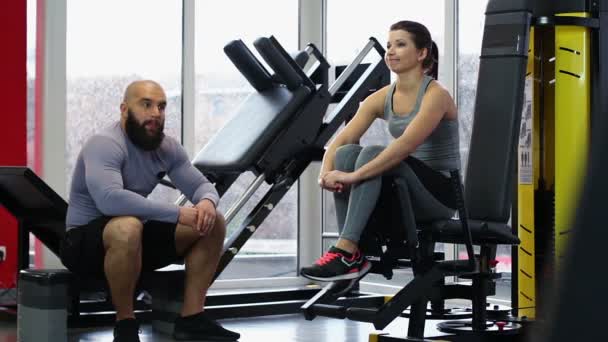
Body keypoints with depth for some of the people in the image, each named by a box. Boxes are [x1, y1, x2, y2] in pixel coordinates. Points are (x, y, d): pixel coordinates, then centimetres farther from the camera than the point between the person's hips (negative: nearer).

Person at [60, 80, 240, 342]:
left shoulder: (167, 148, 1)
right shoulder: (105, 145, -23)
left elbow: (200, 185, 4)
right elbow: (109, 199, -39)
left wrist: (207, 201, -22)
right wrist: (178, 213, -36)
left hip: (138, 237, 8)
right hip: (84, 241, -8)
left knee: (213, 224, -4)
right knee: (128, 227, -40)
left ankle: (191, 319, -2)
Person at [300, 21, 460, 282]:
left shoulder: (435, 95, -15)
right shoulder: (382, 98, 6)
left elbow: (405, 145, -31)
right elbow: (341, 141, -3)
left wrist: (355, 175, -37)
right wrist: (326, 172, -25)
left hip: (440, 192, -6)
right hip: (406, 189, 6)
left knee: (372, 154, -31)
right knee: (346, 153, -19)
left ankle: (345, 251, -38)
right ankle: (353, 255, -25)